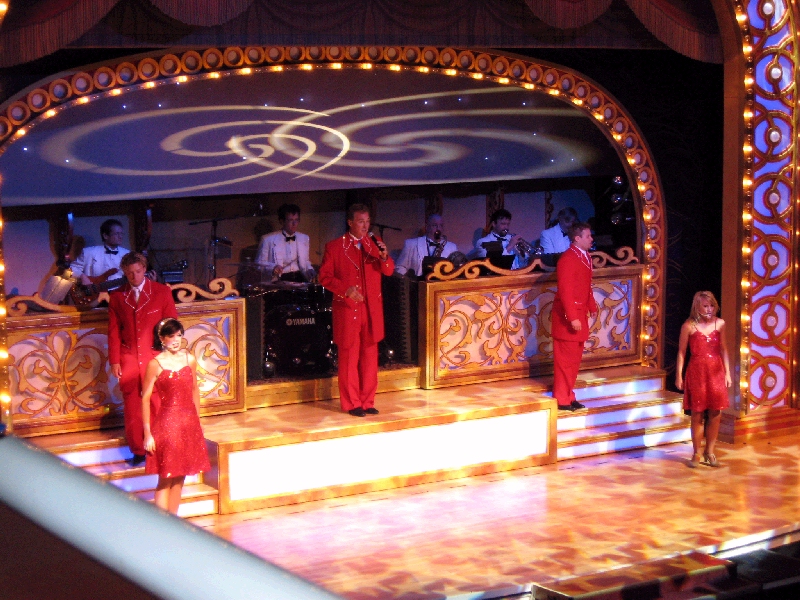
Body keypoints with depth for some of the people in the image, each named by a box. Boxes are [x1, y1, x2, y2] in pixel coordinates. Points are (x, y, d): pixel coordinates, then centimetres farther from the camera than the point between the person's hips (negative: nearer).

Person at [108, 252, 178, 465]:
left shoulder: (162, 292, 1)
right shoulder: (116, 296, 5)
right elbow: (114, 331, 7)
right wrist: (114, 361, 2)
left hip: (155, 357, -1)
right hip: (128, 360, 1)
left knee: (157, 405, -1)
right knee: (132, 408, 4)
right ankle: (138, 451, 15)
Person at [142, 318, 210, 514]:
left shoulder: (190, 360, 5)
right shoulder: (156, 364, -9)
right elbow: (145, 398, -9)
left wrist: (197, 422, 14)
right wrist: (148, 433, -11)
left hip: (189, 424, 5)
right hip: (167, 423, -5)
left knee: (179, 478, 11)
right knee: (165, 479, -3)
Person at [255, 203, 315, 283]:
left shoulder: (304, 238, 17)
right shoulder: (268, 239, 2)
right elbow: (259, 262, 4)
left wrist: (309, 270, 1)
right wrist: (273, 267, -16)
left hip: (299, 279, 4)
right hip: (279, 281, -4)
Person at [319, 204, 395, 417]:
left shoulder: (375, 243, 8)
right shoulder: (334, 247, -3)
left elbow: (388, 271, 6)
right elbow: (325, 277, -4)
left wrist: (384, 257, -15)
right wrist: (346, 289, -18)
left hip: (372, 310, 4)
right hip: (347, 310, -4)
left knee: (370, 358, 7)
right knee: (349, 358, 2)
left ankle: (367, 401, 16)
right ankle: (351, 403, 10)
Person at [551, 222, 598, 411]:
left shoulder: (585, 257, 10)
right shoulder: (567, 259, -19)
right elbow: (565, 291, -23)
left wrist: (592, 306, 18)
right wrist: (573, 318, -26)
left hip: (580, 314, 9)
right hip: (567, 317, -9)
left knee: (574, 359, 14)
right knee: (565, 359, -3)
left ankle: (569, 396, 21)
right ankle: (562, 400, 4)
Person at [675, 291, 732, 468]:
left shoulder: (720, 324, 3)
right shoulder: (689, 326, -7)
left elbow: (723, 349, 10)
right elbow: (681, 352, -3)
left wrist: (727, 372, 8)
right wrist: (678, 375, -5)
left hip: (716, 372, 3)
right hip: (696, 372, -3)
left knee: (716, 414, 5)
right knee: (697, 414, 2)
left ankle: (710, 452, 19)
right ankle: (696, 454, 13)